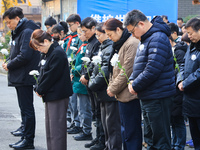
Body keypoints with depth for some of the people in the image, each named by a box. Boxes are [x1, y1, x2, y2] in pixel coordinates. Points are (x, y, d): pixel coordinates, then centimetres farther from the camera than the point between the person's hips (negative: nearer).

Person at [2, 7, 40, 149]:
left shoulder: (27, 32, -17)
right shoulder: (18, 32, 15)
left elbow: (24, 56, -25)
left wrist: (9, 65, -13)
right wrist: (9, 62, 6)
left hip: (25, 77, -10)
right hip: (19, 77, 10)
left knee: (27, 108, -7)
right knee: (23, 106, 23)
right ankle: (25, 127, 39)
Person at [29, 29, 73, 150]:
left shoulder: (58, 53, -16)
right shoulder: (49, 53, 15)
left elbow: (51, 75, -18)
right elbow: (43, 74, 18)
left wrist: (40, 90, -8)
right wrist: (39, 88, 4)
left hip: (58, 96, -10)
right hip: (50, 95, 10)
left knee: (56, 129, -8)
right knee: (49, 127, 15)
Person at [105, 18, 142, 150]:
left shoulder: (131, 44, -15)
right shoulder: (119, 44, 16)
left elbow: (127, 71, -19)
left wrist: (113, 89, -12)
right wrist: (111, 86, 8)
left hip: (129, 94, -10)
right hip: (123, 94, 10)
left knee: (131, 130, -5)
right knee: (125, 129, 16)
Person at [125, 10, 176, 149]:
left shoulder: (158, 39, -18)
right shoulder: (145, 39, 15)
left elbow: (152, 70, -25)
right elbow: (139, 66, 22)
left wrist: (135, 86, -14)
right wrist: (132, 80, 4)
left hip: (158, 97, -10)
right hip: (147, 96, 11)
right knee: (150, 137, 18)